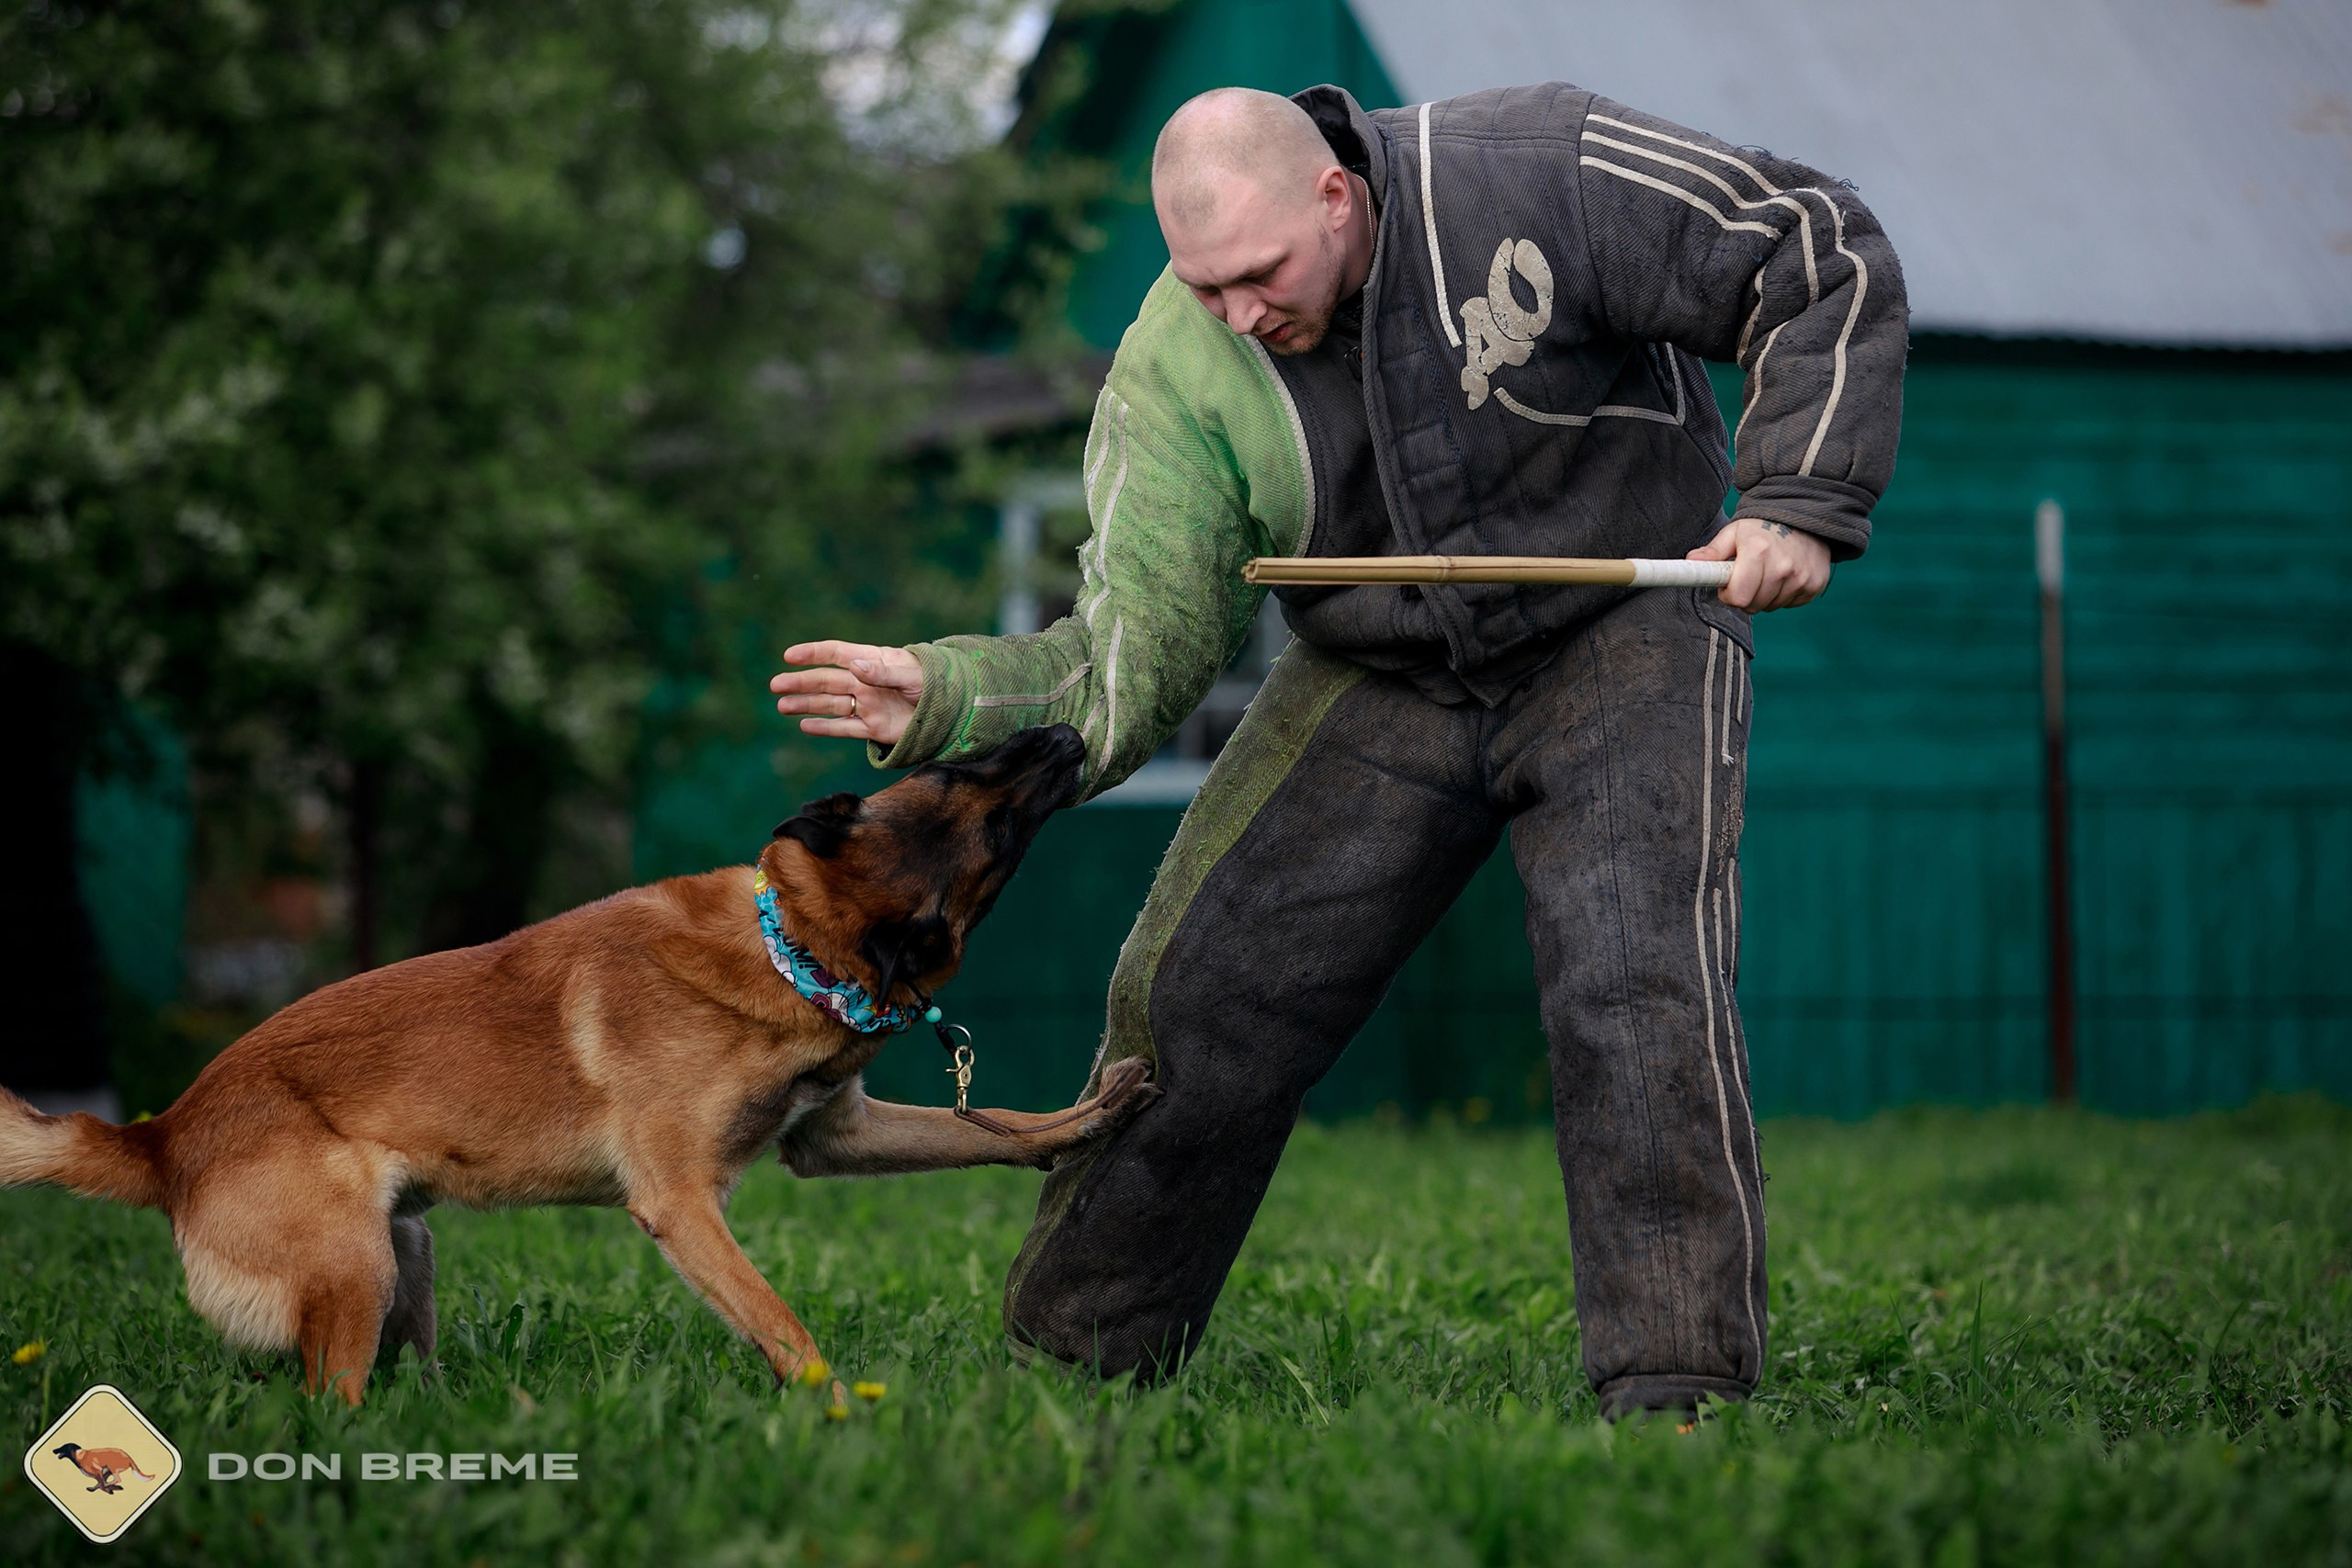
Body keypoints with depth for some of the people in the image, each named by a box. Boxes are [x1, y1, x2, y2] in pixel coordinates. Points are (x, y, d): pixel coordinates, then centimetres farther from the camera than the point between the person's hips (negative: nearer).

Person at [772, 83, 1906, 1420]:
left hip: (1622, 630, -3)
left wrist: (1802, 499, -25)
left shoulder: (1542, 176, -23)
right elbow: (1134, 660, -14)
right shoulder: (1179, 371, -15)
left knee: (1634, 993, -22)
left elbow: (1830, 267, -15)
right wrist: (946, 700, -31)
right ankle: (1074, 1354, 15)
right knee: (1195, 994, -1)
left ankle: (1677, 1385, -16)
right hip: (1381, 682, 3)